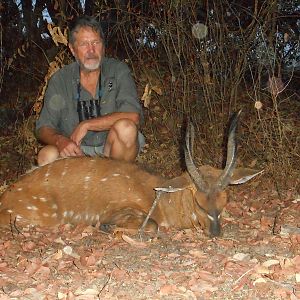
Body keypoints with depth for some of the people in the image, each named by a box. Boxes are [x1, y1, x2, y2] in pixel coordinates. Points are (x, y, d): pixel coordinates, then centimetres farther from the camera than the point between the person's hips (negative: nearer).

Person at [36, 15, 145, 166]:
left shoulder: (118, 70, -3)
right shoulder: (60, 79, 1)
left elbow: (134, 116, -18)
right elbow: (43, 128, 0)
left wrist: (86, 125, -18)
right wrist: (60, 140, -25)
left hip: (111, 149, 0)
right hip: (77, 151, 1)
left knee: (125, 128, -31)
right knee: (47, 155, -29)